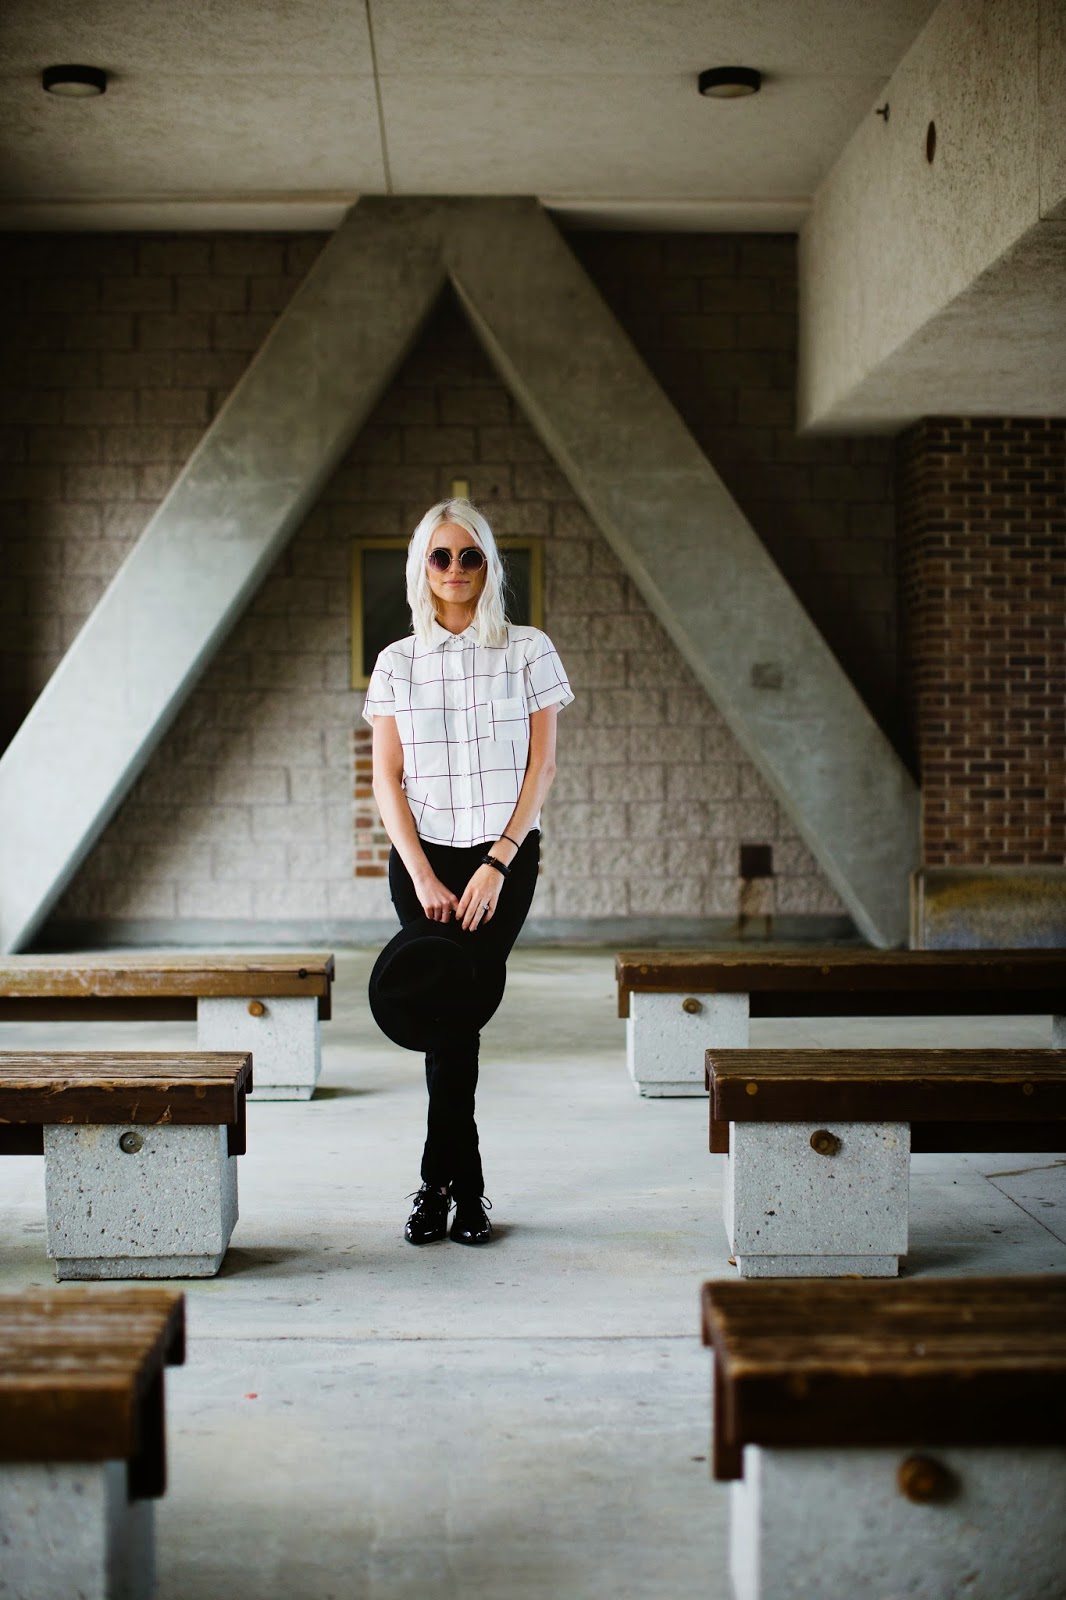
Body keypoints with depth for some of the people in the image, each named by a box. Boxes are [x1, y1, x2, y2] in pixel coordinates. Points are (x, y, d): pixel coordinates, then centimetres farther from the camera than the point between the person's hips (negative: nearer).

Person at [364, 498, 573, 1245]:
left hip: (504, 856, -1)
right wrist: (423, 876, -10)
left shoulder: (528, 650, 2)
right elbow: (387, 779, 1)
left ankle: (441, 1184, 8)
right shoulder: (398, 662, 5)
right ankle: (465, 1189, 9)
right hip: (422, 856, 1)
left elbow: (542, 766, -2)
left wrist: (497, 862, -11)